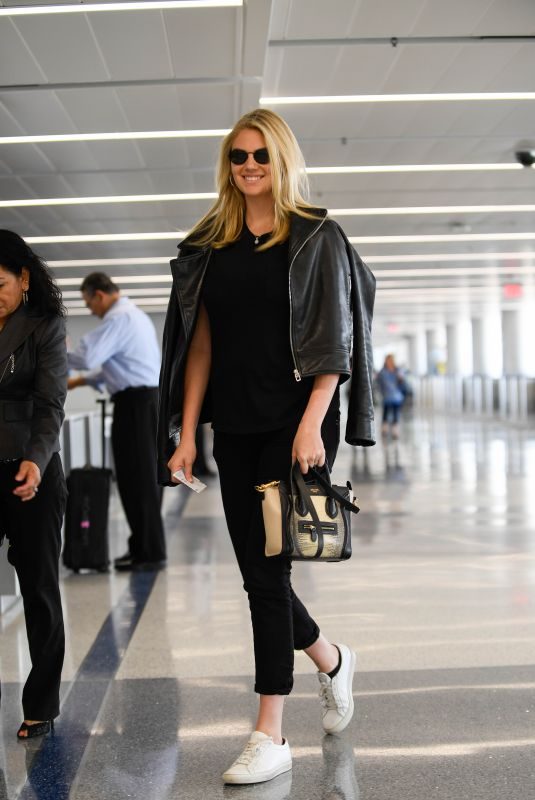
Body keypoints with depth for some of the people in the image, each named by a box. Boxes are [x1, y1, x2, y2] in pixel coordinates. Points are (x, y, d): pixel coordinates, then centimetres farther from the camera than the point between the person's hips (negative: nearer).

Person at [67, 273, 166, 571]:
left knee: (138, 478, -5)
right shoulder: (132, 314, 21)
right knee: (144, 476, 12)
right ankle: (145, 547, 19)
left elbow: (87, 356, -19)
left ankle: (150, 553, 0)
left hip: (136, 403, -10)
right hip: (146, 399, 10)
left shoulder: (119, 318, -12)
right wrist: (80, 380, 24)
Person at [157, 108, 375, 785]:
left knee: (266, 569, -8)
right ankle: (331, 660, 37)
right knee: (257, 571, 8)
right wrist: (186, 434, 3)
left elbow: (332, 341, -6)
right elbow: (200, 346, 10)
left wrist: (312, 424, -18)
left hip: (295, 423, -5)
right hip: (234, 429, 5)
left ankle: (270, 736, 2)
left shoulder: (317, 238, 0)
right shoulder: (209, 247, 12)